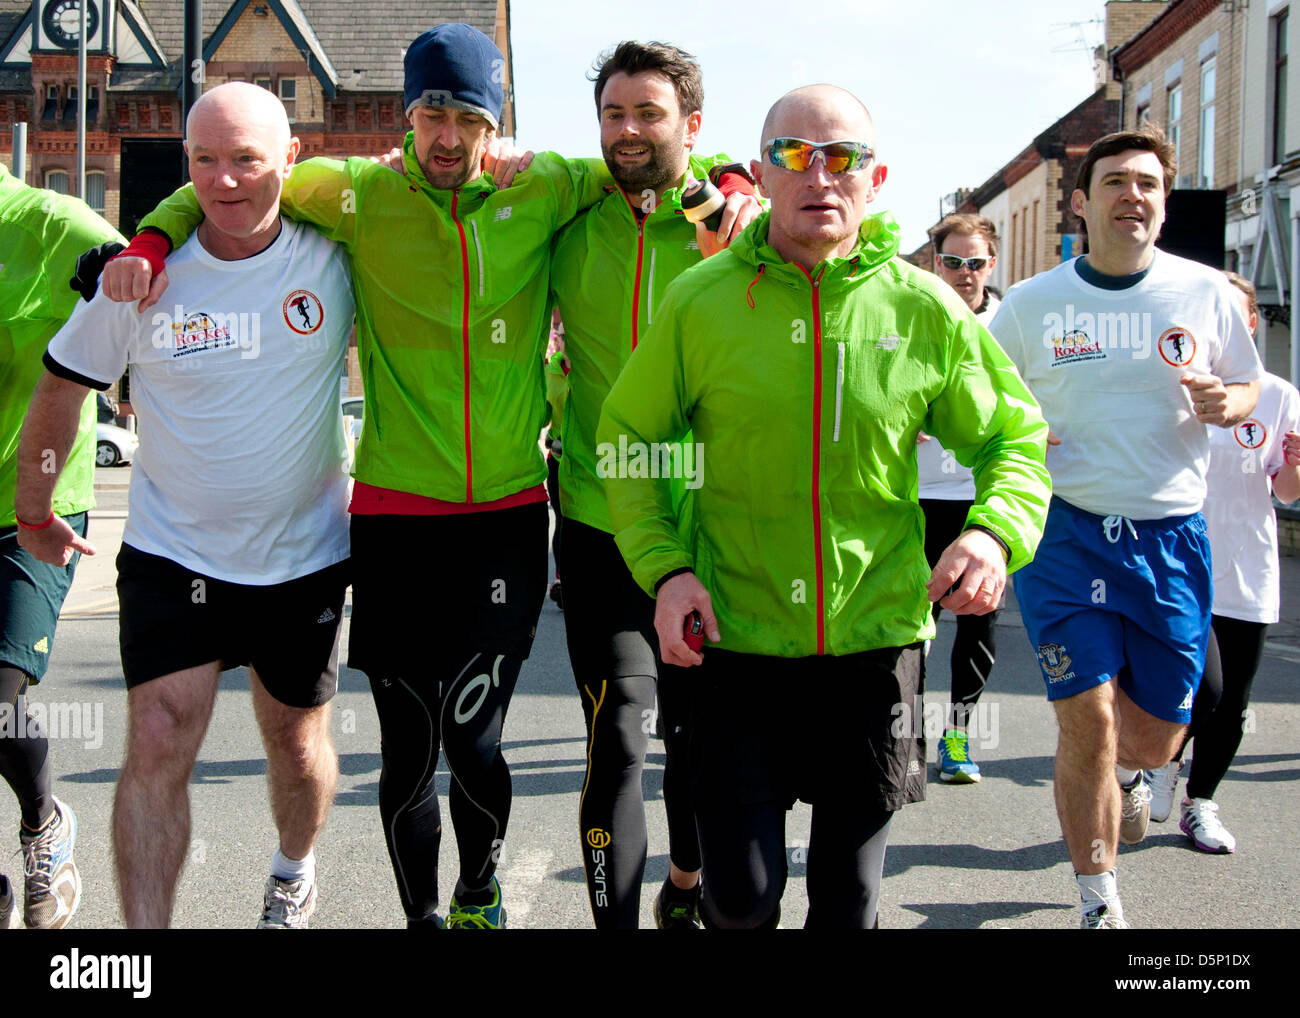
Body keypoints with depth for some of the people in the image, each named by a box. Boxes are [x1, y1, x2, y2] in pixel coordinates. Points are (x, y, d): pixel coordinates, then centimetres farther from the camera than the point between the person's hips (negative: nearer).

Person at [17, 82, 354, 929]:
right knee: (158, 747, -11)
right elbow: (61, 389, 3)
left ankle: (294, 874, 46)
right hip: (172, 556, -1)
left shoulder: (333, 260, -10)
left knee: (298, 746, 17)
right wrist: (36, 514, 10)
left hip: (306, 557, 1)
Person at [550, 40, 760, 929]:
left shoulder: (736, 221, -5)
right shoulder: (570, 218, 1)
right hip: (600, 523, 0)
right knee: (620, 739, -10)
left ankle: (686, 886, 41)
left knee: (695, 730, 17)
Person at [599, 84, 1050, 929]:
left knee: (850, 894, 12)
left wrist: (996, 532, -13)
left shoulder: (924, 308, -3)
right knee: (743, 893, 0)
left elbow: (1014, 437, 7)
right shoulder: (700, 300, -4)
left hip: (875, 637, 1)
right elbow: (628, 439, 4)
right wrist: (664, 566, -9)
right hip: (735, 635, -1)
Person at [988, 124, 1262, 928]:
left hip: (1171, 536, 2)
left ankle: (1128, 772, 47)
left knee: (1156, 736, 7)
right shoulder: (1029, 305, 1)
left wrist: (1227, 402, -10)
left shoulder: (1204, 293, 2)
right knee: (1089, 724, -7)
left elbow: (1250, 382, 14)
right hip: (1065, 530, -1)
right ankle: (1099, 903, 12)